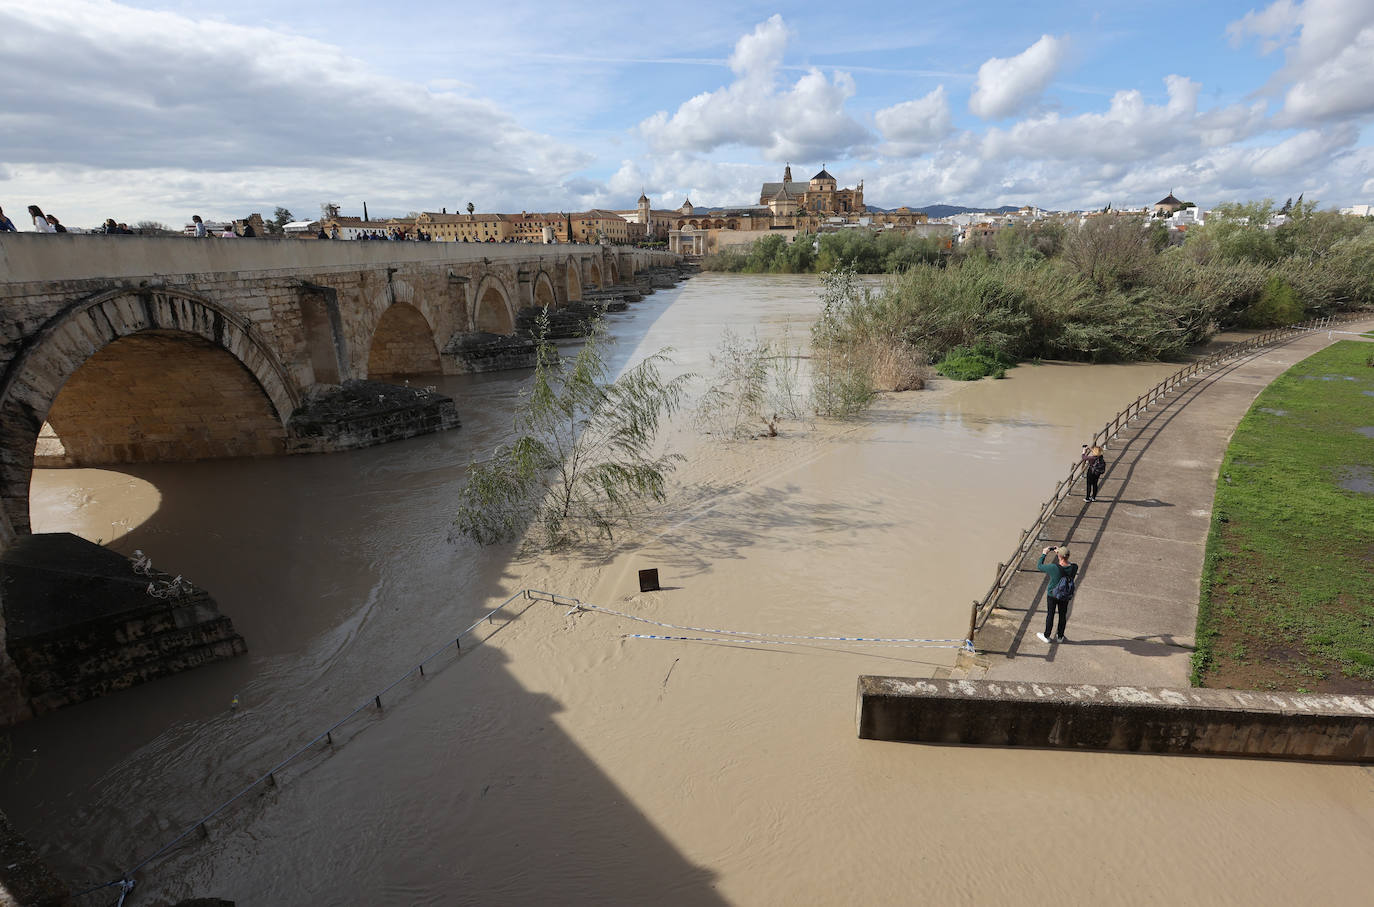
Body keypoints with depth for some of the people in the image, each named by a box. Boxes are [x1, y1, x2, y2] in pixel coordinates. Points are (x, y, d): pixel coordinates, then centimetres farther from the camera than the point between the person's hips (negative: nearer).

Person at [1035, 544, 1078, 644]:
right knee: (1063, 615, 20)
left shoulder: (1054, 568, -31)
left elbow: (1039, 566, -14)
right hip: (1066, 596, 3)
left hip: (1052, 595, -3)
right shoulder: (1074, 567, -20)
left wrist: (1044, 554, -3)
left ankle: (1046, 636, 30)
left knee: (1050, 614, 14)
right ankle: (1060, 637, 37)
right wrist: (1059, 552, 5)